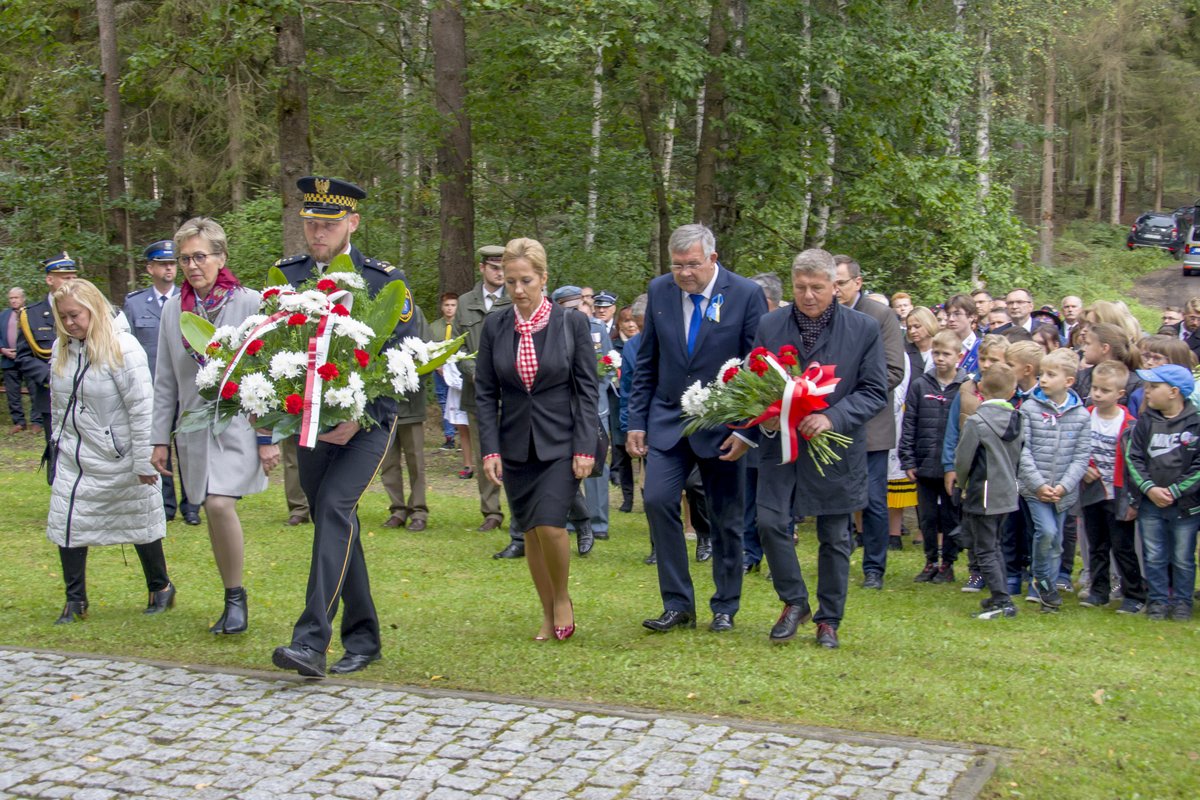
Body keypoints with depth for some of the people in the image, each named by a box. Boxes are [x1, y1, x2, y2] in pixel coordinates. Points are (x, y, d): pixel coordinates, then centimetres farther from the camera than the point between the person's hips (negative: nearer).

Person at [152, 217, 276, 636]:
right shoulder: (173, 310, 5)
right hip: (195, 425, 4)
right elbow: (165, 382, 10)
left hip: (239, 423, -4)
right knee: (212, 512, 7)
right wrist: (160, 439, 9)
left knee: (220, 504, -21)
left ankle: (236, 597, -4)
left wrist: (269, 436, -7)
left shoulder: (250, 303, -6)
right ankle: (232, 602, 21)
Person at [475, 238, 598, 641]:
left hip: (561, 443, -3)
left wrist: (585, 448, -9)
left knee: (550, 525, -16)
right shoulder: (494, 326, 2)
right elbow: (485, 393, 4)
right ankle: (548, 614, 22)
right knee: (530, 532, 8)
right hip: (516, 446, 3)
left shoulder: (572, 323, -5)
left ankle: (562, 597, 10)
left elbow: (587, 390, -3)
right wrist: (490, 449, -3)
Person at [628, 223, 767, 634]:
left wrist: (748, 431, -12)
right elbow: (646, 362, 8)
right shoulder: (659, 290, 1)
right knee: (657, 500, -13)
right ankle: (678, 604, -1)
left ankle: (725, 608, 22)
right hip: (668, 420, 3)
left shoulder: (746, 295, -11)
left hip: (723, 426, -2)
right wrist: (637, 422, 3)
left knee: (726, 519, 6)